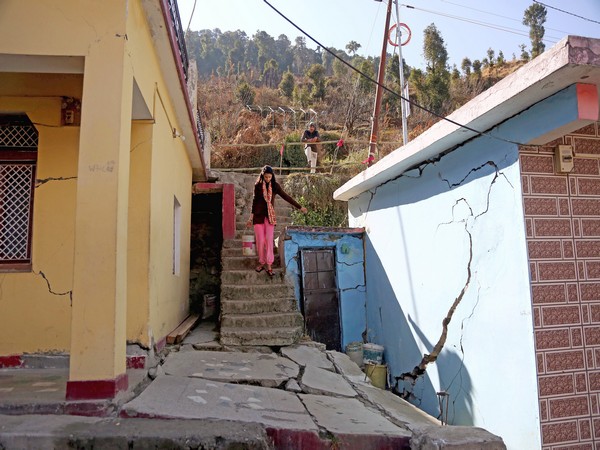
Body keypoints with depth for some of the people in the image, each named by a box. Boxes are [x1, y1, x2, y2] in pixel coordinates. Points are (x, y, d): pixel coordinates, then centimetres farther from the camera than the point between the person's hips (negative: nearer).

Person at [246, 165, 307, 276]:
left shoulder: (275, 186, 0)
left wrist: (300, 207, 1)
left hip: (270, 216, 0)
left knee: (269, 239, -8)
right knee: (260, 240, 0)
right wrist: (251, 217, 8)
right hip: (258, 215, 0)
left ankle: (269, 265, -5)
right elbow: (255, 201, 6)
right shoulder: (258, 185, -1)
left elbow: (286, 197, 2)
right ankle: (262, 262, 16)